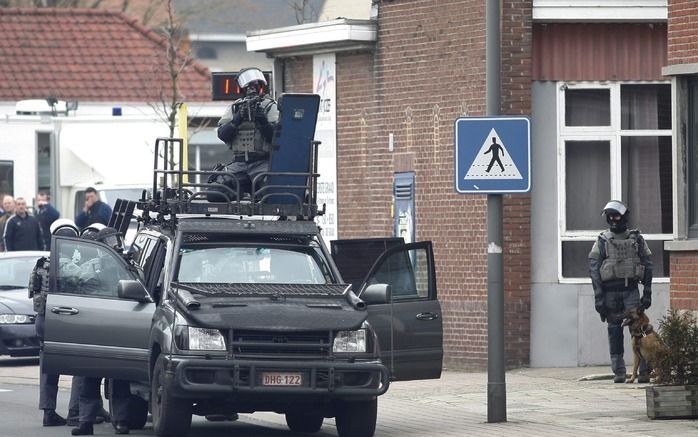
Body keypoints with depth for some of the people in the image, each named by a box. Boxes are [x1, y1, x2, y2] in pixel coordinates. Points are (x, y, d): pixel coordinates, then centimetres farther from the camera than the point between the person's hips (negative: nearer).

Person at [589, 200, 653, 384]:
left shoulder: (636, 239, 7)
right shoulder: (602, 241, 4)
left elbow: (647, 265, 8)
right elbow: (594, 268, 0)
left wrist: (647, 293, 1)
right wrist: (598, 297, -7)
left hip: (631, 290, -1)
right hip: (610, 291, 1)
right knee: (615, 332, 3)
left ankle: (644, 370, -9)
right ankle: (618, 372, 8)